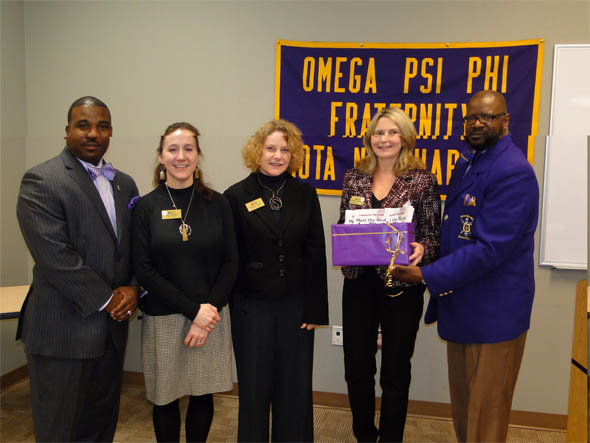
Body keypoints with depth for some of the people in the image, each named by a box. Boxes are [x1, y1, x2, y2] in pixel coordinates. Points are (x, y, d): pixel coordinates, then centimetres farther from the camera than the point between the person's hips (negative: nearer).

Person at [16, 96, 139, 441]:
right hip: (63, 330, -6)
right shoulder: (41, 181, -9)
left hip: (112, 328, 6)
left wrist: (133, 288, -6)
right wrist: (106, 300, -14)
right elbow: (54, 256, -18)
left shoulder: (125, 184, 11)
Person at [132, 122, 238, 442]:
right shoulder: (146, 207, -3)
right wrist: (193, 310, -12)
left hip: (210, 316, 1)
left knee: (203, 396, 12)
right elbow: (143, 270, -7)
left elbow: (230, 262, 1)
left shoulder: (216, 203, 0)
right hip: (163, 318, -1)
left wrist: (209, 308, -10)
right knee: (165, 399, 11)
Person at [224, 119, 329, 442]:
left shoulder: (305, 194, 2)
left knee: (296, 388, 11)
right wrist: (221, 304, -4)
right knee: (254, 388, 11)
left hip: (296, 306, 2)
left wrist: (315, 308, -2)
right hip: (251, 307, -1)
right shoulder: (236, 196, -3)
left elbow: (316, 254, 1)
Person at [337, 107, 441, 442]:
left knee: (395, 371, 10)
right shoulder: (354, 178, 5)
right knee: (357, 367, 12)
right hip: (358, 282, 3)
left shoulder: (422, 180, -5)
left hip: (401, 286, -3)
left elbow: (433, 236, -3)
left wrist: (421, 249, -24)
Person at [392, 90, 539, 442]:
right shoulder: (465, 166, 12)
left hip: (493, 312, -8)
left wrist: (427, 275, -21)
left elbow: (491, 248, -25)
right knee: (462, 404, 21)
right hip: (460, 305, 9)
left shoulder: (513, 172, -18)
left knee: (485, 413, 7)